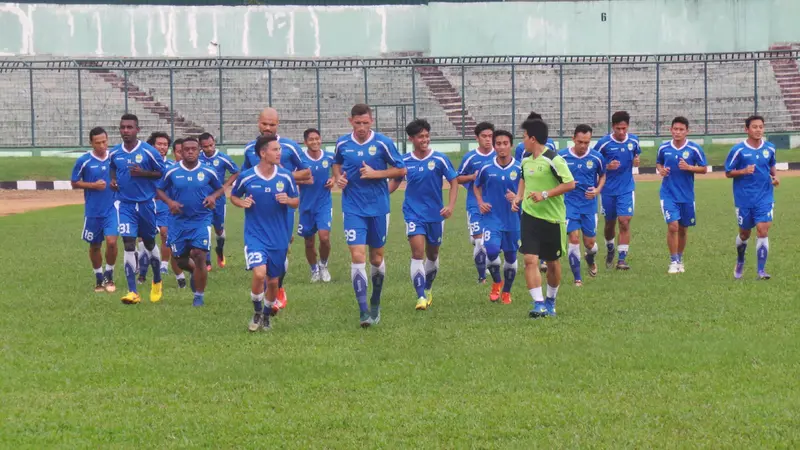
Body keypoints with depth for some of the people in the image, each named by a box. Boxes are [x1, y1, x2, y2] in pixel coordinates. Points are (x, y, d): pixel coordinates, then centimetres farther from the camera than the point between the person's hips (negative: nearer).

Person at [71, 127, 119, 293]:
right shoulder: (84, 160, -7)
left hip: (112, 208, 0)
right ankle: (99, 278, 30)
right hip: (92, 210, 0)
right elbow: (75, 183, 1)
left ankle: (109, 276, 5)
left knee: (111, 241, -16)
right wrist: (93, 185, -14)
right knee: (94, 246, 11)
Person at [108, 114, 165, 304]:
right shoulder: (114, 153, 3)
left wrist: (143, 173, -19)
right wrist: (113, 180, 4)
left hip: (146, 203, -2)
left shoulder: (148, 151, -9)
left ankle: (157, 282, 38)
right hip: (125, 204, 2)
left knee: (149, 242, 14)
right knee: (128, 244, -9)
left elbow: (163, 172, -4)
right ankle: (133, 292, -11)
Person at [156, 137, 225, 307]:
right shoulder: (172, 172, -2)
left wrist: (213, 196, -10)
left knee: (199, 256, -13)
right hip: (179, 221, 2)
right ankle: (195, 270, 45)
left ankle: (199, 295, 3)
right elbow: (160, 190, 8)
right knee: (180, 259, 8)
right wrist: (169, 201, -11)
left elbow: (220, 189, 12)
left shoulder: (208, 171, -2)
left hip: (201, 220, -2)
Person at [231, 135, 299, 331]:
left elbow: (296, 202, 7)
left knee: (273, 281, 10)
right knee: (259, 273, -22)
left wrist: (288, 200, -15)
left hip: (279, 238, 3)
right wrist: (242, 202, -12)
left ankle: (266, 316, 36)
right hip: (255, 234, -3)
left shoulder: (286, 176, -3)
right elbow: (233, 196, 10)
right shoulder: (246, 177, -7)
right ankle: (257, 313, 3)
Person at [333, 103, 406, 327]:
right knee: (358, 256, -13)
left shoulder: (383, 143, -6)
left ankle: (375, 303, 34)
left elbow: (401, 169, -2)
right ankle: (364, 312, -14)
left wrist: (376, 174, -15)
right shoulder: (342, 144, 1)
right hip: (353, 209, 0)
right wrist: (339, 177, -1)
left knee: (376, 258, 11)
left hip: (378, 207, 0)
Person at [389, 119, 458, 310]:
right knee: (418, 253, -16)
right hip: (413, 213, -1)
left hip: (435, 214, 1)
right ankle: (421, 297, -17)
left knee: (432, 254, 15)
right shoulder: (405, 161, -2)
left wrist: (451, 205, -13)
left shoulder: (439, 159, -6)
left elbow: (454, 182, 0)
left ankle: (428, 290, 38)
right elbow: (395, 181, 13)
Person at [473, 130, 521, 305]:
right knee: (492, 250, -21)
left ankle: (506, 292, 30)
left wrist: (517, 197, -17)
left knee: (511, 256, 10)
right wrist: (481, 202, -2)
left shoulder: (519, 169, -5)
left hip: (513, 219, 1)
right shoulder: (486, 168, -2)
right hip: (491, 217, -1)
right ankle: (496, 282, 7)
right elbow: (477, 187, 15)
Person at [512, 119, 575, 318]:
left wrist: (545, 194, -22)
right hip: (530, 216, 4)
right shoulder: (526, 161, 7)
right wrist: (519, 197, 9)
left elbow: (569, 184, -17)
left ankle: (550, 301, 31)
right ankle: (539, 304, -13)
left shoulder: (553, 160, -14)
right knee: (530, 259, -12)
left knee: (552, 262, 11)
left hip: (553, 219, -4)